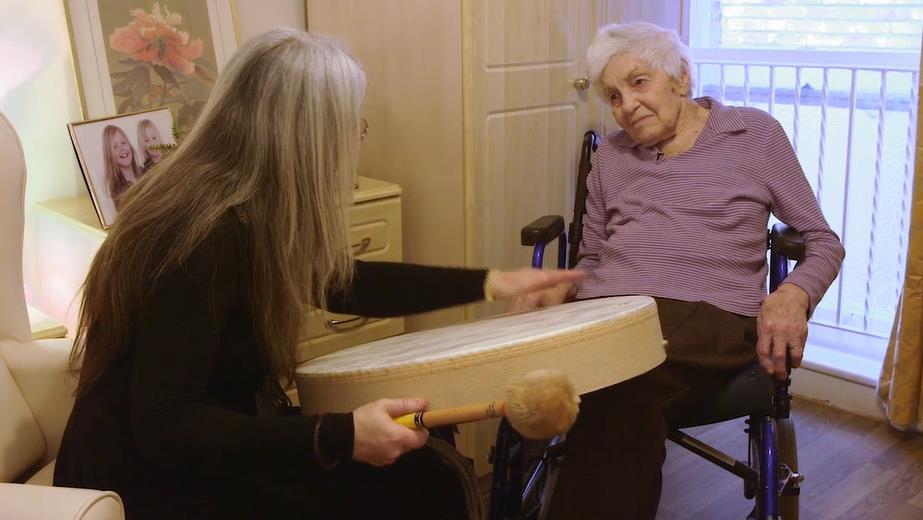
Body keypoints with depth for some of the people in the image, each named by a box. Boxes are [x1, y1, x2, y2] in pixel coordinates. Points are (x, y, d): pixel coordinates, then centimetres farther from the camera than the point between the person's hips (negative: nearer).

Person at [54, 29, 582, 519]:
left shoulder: (253, 213, -1)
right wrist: (338, 437, -33)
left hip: (220, 443, 8)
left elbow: (345, 283, 14)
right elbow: (162, 426, -28)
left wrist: (488, 283, 14)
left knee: (422, 476, -4)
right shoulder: (203, 235, -27)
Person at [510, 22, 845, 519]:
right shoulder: (610, 156, 21)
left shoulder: (755, 133, 12)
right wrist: (559, 288, 2)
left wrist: (792, 294, -10)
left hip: (709, 315, -2)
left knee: (617, 393, -37)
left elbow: (823, 243, 13)